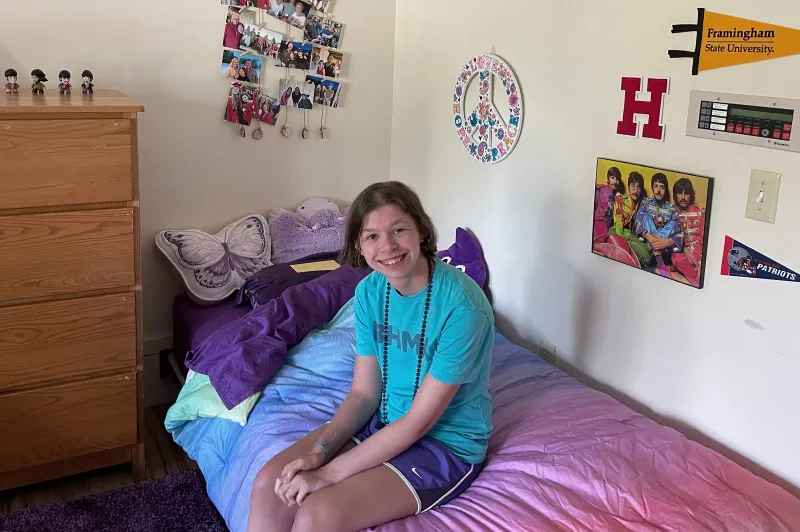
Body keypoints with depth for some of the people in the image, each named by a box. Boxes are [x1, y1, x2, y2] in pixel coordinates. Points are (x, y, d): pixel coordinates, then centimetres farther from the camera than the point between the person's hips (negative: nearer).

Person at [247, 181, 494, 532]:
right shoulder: (370, 291, -4)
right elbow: (363, 393, 0)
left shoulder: (461, 304, -26)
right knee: (270, 485, -9)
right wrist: (319, 451, -17)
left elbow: (420, 420, -22)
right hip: (386, 422, 6)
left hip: (447, 442, -6)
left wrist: (329, 473, -21)